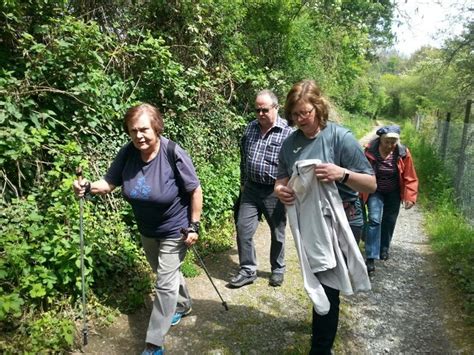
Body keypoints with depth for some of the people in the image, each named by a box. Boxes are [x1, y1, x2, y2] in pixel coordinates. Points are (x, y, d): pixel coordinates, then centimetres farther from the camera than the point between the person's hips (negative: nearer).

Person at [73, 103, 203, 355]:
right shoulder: (127, 153, -14)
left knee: (165, 283, 1)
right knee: (167, 274, 25)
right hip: (147, 231, 6)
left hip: (174, 231, -5)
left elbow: (195, 191, -18)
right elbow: (109, 183, -5)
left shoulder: (174, 154, -27)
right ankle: (182, 306, 53)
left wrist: (194, 225, -16)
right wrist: (88, 188, -25)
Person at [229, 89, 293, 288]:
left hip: (274, 192, -4)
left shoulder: (288, 132, -12)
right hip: (250, 189, 5)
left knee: (277, 233, 12)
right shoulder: (250, 128, 6)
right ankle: (248, 270, 19)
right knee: (243, 229, 4)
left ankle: (278, 270, 33)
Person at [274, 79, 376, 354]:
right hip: (306, 224, 5)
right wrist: (280, 189, -12)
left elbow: (371, 184, -13)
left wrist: (342, 174, -32)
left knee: (326, 284, 1)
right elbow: (283, 178, 12)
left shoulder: (340, 137, -14)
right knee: (316, 281, 23)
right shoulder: (290, 143, 0)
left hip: (335, 223, -5)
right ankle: (323, 325, 50)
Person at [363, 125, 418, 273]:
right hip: (375, 192, -2)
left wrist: (410, 196, -12)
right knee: (374, 220, -13)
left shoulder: (403, 153, -16)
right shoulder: (370, 150, -20)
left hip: (393, 194, 2)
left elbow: (410, 177, -7)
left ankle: (384, 248, 37)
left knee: (389, 222, 14)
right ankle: (371, 257, -11)